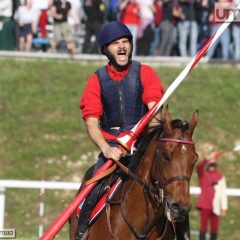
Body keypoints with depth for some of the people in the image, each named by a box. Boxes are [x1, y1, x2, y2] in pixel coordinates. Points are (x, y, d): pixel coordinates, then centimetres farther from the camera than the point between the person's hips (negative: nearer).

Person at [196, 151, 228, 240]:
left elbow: (223, 193, 7)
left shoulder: (220, 176, 9)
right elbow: (199, 166, -19)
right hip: (205, 205, -2)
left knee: (214, 228, 4)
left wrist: (224, 208, 1)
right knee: (203, 226, -6)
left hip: (215, 206, 2)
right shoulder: (202, 174, 5)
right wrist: (209, 159, -34)